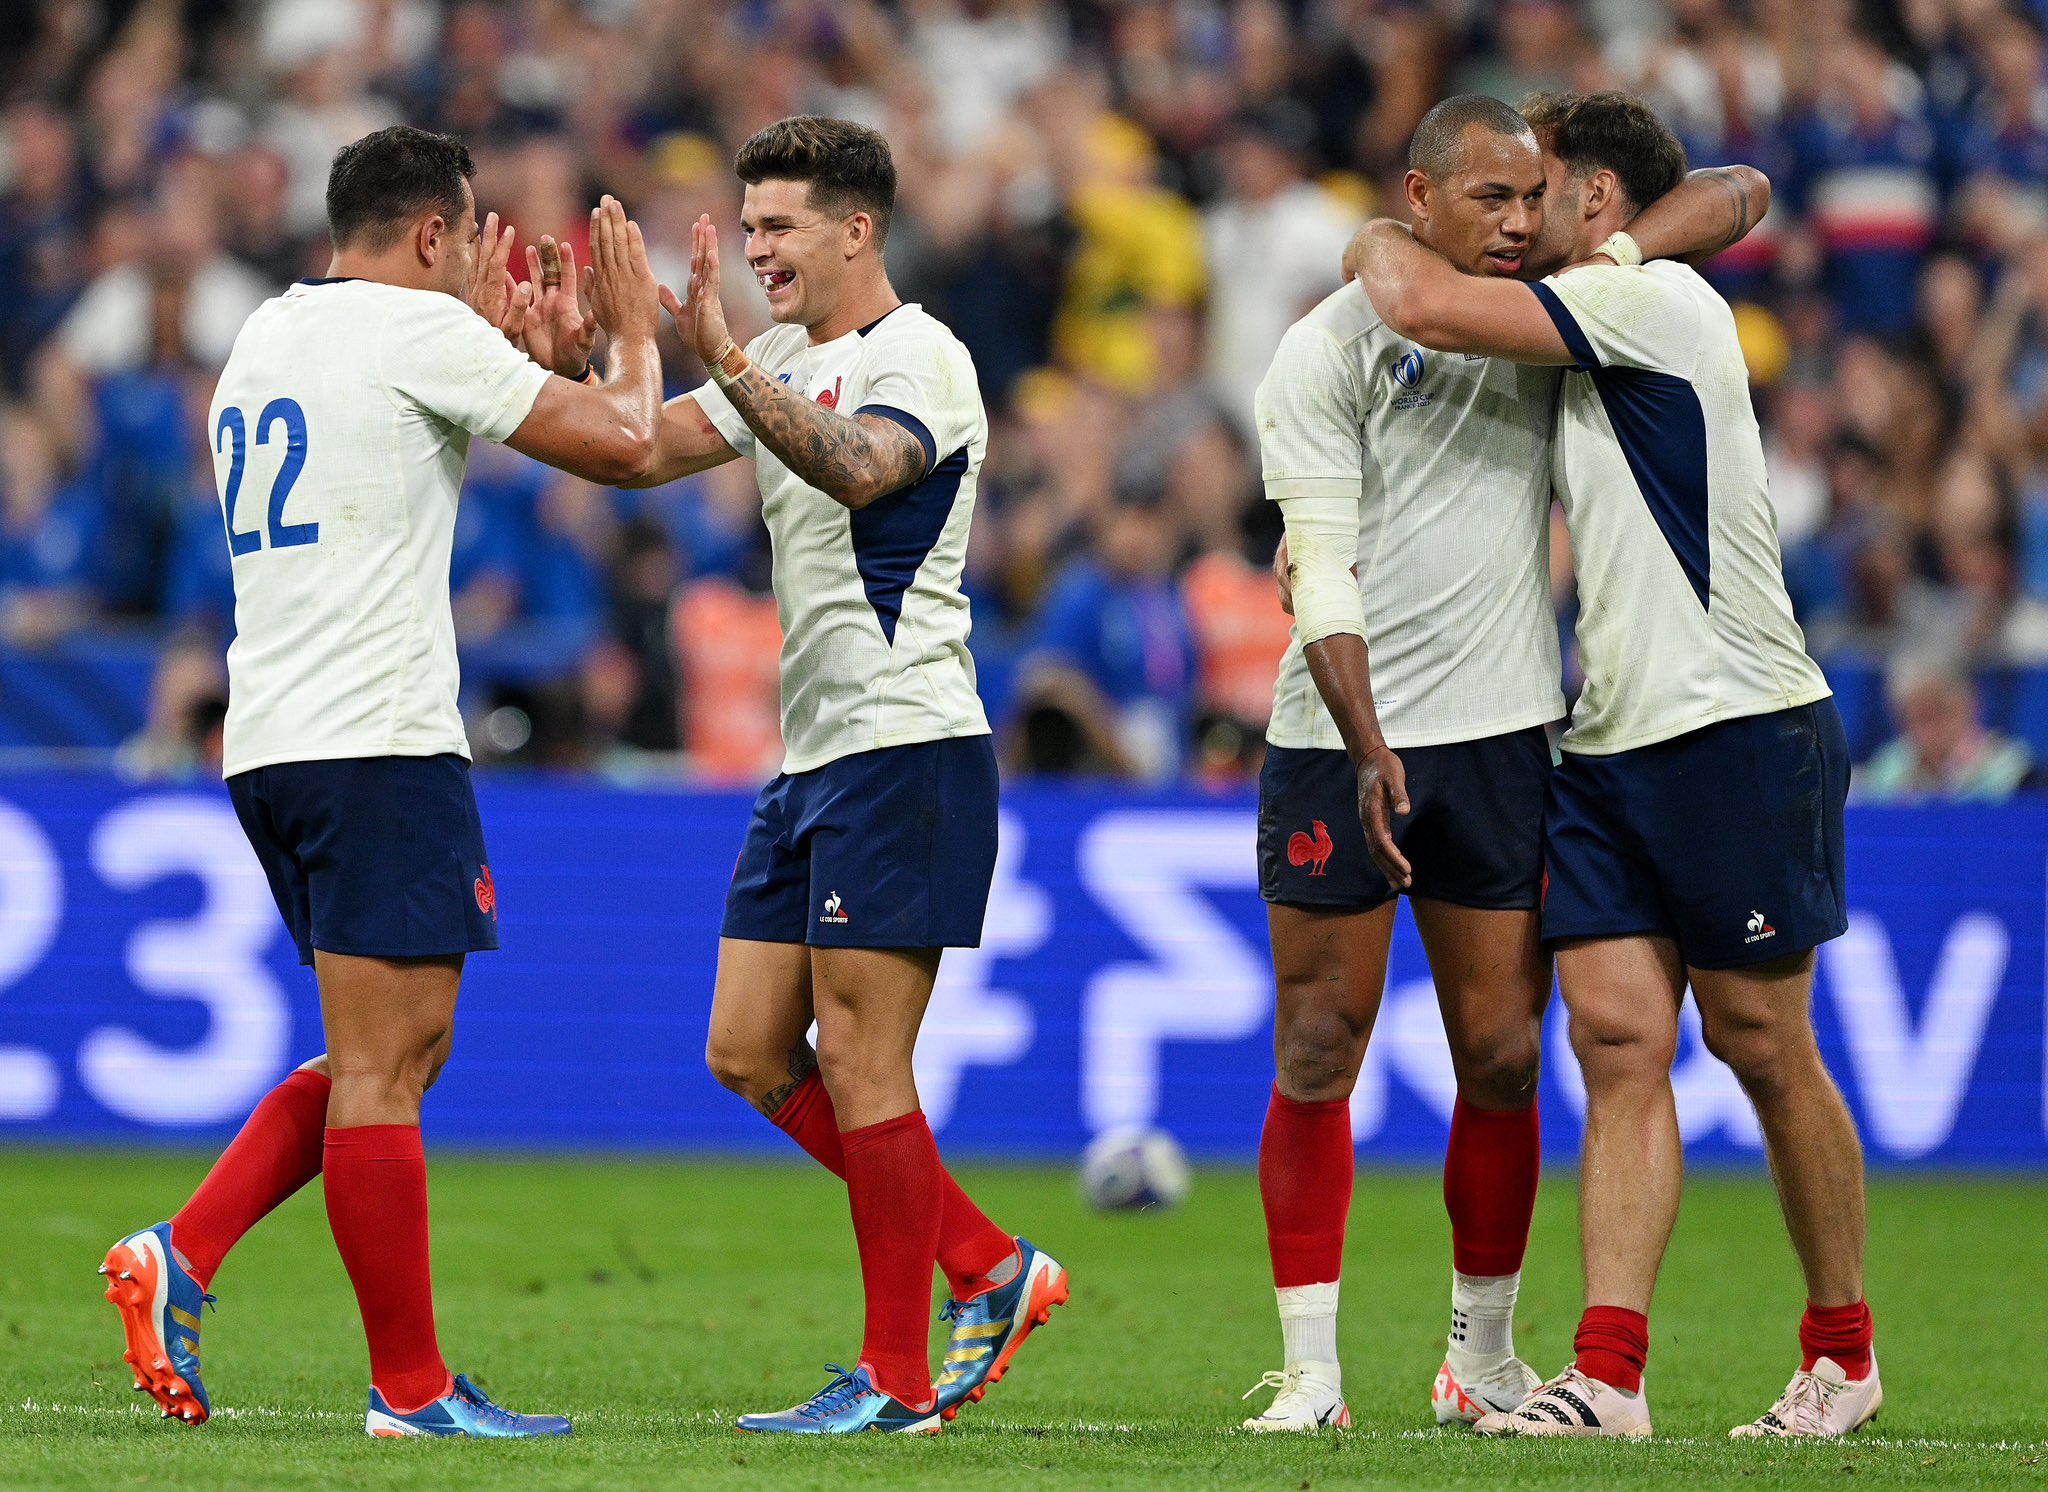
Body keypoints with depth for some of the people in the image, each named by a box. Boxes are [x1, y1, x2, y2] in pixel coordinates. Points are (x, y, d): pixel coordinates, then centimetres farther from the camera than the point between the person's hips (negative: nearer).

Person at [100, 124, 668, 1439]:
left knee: (391, 1054, 16)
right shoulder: (422, 331, -7)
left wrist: (515, 349, 33)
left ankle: (182, 1257, 5)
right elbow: (623, 445, -6)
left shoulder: (267, 337, 18)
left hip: (267, 741, 9)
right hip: (377, 742, -9)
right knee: (386, 1061, -6)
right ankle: (412, 1388, -4)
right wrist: (634, 332, 12)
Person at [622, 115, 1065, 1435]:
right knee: (749, 1055, 7)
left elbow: (858, 470, -32)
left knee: (858, 1061, -8)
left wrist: (725, 360, -42)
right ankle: (988, 1269, 16)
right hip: (813, 757, 9)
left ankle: (898, 1380, -2)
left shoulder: (918, 359, -12)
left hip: (904, 745, -9)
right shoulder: (785, 365, 16)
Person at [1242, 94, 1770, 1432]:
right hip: (1340, 739, -3)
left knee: (1502, 1062, 3)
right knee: (1317, 1060, -2)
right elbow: (1323, 572, -11)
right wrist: (1368, 748, -22)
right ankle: (1311, 1372, 3)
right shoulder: (1329, 351, -5)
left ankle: (1484, 1359, 16)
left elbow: (1737, 191, 12)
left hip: (1500, 733, 3)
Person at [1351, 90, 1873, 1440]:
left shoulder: (1660, 301, -11)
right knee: (1619, 1040, -2)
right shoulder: (1587, 347, 18)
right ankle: (1609, 1374, -8)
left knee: (1763, 1049, 1)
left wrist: (1379, 240, 2)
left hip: (1737, 727, -8)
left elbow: (1428, 308, -19)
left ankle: (1843, 1351, 14)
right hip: (1606, 745, 8)